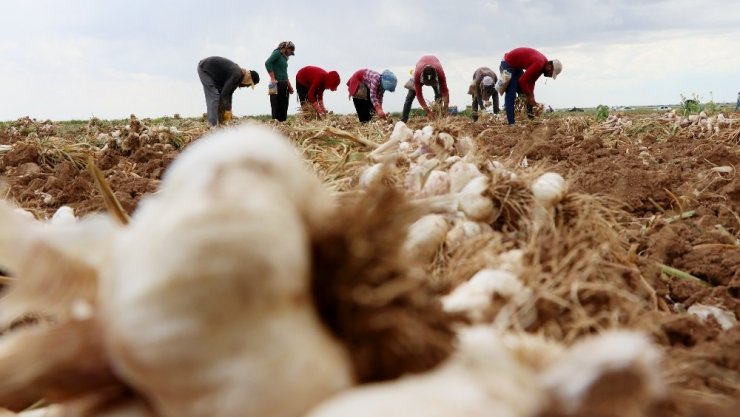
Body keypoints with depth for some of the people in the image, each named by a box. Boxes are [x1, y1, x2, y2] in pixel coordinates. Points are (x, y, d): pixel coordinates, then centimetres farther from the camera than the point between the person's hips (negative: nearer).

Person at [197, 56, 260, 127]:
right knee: (213, 97, -15)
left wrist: (229, 111, 5)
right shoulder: (237, 74, -28)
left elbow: (229, 93, 6)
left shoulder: (239, 76, 0)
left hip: (211, 71, 10)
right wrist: (228, 111, -21)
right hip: (204, 68, -10)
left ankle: (220, 124, 9)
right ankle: (213, 125, -16)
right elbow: (225, 93, -28)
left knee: (220, 97, 8)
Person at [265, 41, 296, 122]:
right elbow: (267, 63, -18)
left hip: (284, 85, 9)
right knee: (277, 109, -10)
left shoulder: (284, 57, 20)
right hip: (277, 85, -9)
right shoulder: (277, 53, -4)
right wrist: (273, 79, -20)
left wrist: (289, 85, 17)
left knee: (284, 109, 7)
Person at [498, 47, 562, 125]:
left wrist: (531, 96, -6)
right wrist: (530, 96, -18)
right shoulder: (539, 64, -29)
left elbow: (531, 81, 4)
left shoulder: (543, 65, 0)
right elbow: (522, 80, -29)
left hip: (517, 66, 10)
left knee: (523, 91, 9)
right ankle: (511, 123, -13)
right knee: (510, 95, -12)